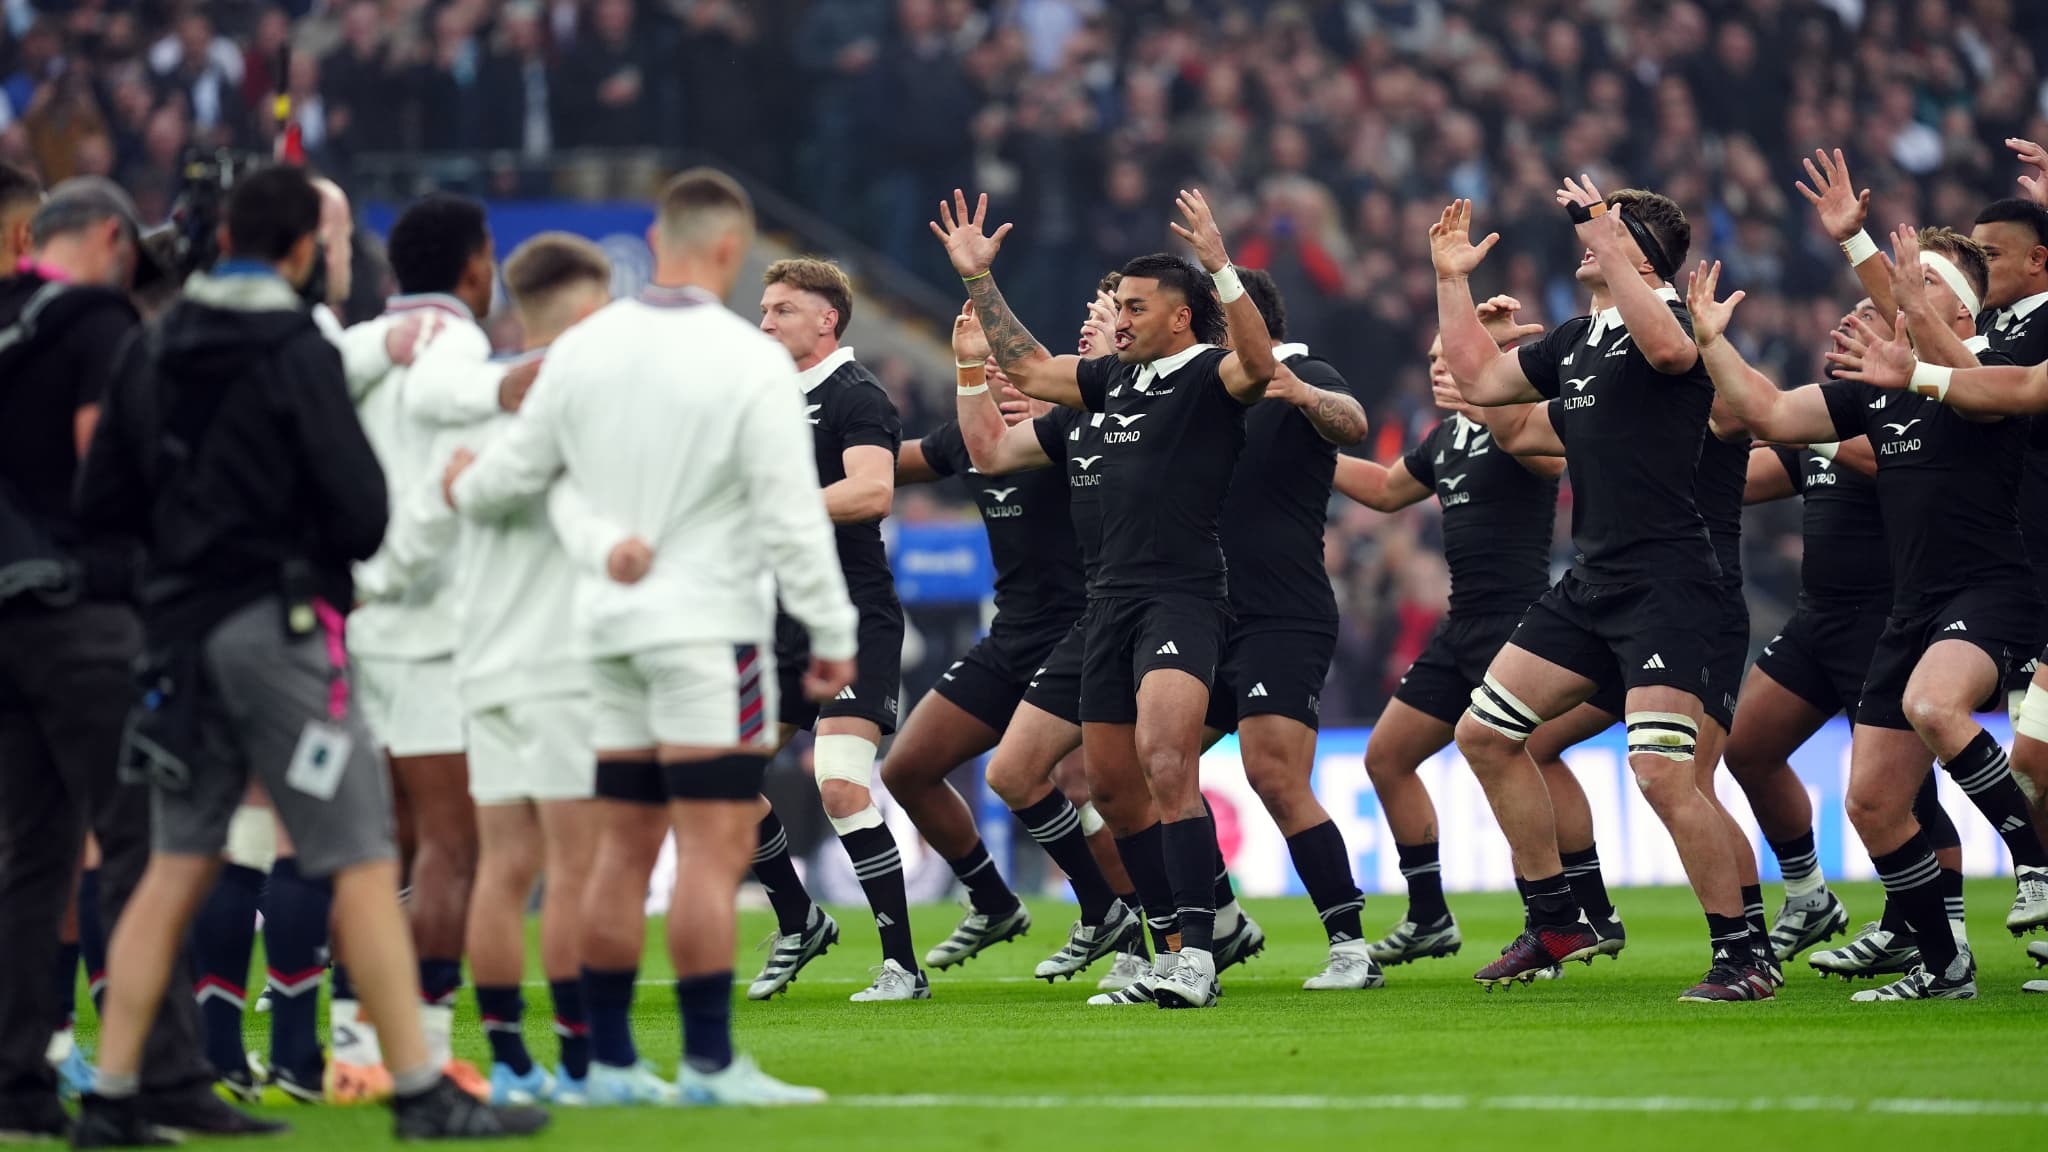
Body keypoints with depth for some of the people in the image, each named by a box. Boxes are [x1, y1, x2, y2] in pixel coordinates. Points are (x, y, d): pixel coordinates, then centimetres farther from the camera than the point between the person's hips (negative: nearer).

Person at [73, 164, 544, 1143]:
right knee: (365, 861, -4)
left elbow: (102, 500, 10)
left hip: (183, 624, 7)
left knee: (178, 863, 11)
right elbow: (361, 508, -14)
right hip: (277, 622, -7)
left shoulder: (150, 354, 8)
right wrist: (322, 545, 7)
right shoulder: (295, 354, -12)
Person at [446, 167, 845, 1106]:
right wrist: (832, 633, -5)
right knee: (714, 847, -7)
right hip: (709, 628, -6)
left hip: (610, 624, 6)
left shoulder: (581, 350, 5)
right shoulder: (751, 364, -11)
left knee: (622, 849, 10)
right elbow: (790, 516, -12)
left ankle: (611, 1062, 12)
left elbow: (517, 470, 13)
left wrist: (462, 489, 35)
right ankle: (709, 1063, -11)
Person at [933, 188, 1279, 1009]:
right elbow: (1026, 366, 30)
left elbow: (1259, 364, -27)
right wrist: (978, 279, 26)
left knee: (1165, 762, -24)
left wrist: (1220, 270, -36)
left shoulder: (1210, 377, -5)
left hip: (1184, 595, -9)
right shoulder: (1117, 380, 17)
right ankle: (1175, 941, 21)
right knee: (1110, 780, 10)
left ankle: (1197, 951, -26)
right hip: (1113, 596, 9)